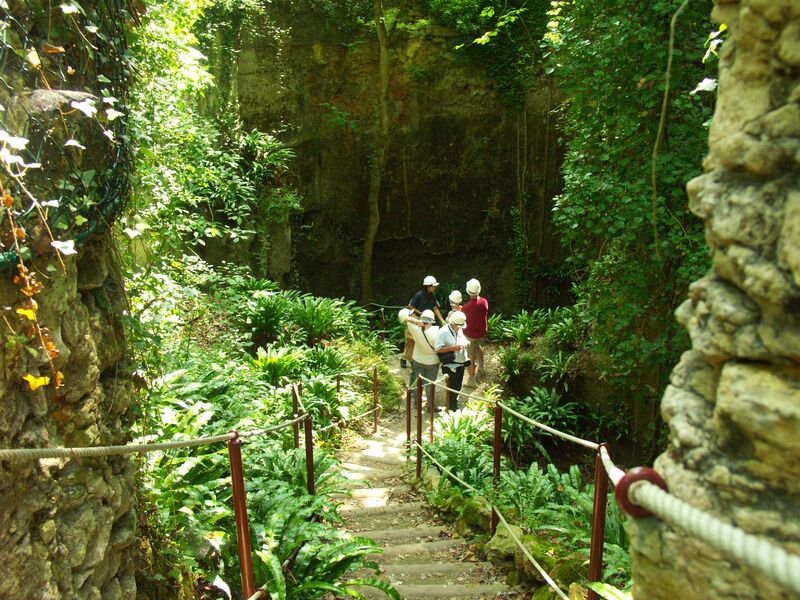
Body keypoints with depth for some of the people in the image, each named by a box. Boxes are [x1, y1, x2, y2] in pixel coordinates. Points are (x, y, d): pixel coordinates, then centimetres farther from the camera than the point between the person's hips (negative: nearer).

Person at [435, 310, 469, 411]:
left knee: (457, 388, 21)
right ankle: (453, 410, 21)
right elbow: (438, 349, -24)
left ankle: (453, 406, 40)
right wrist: (453, 348, -30)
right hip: (450, 367, -8)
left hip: (460, 364, 8)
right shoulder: (443, 332, -21)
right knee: (452, 389, 5)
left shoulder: (459, 330, 4)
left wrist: (466, 343, -4)